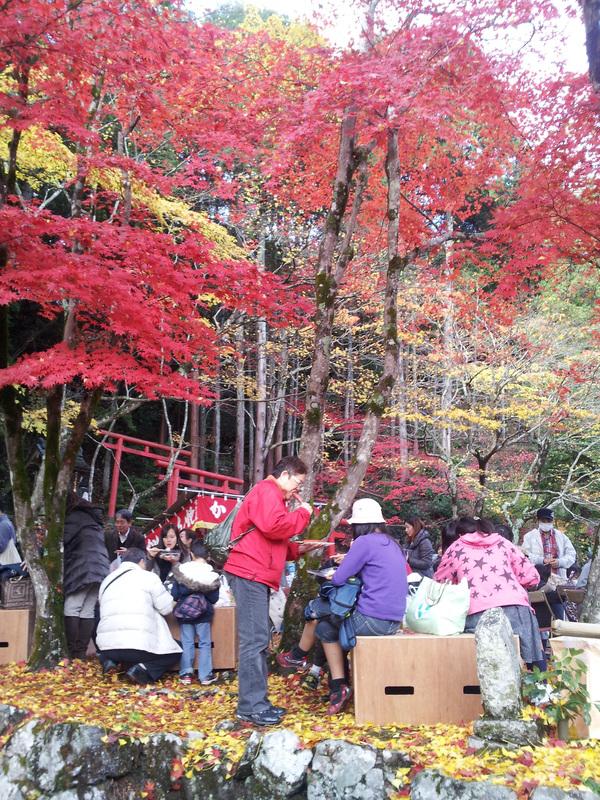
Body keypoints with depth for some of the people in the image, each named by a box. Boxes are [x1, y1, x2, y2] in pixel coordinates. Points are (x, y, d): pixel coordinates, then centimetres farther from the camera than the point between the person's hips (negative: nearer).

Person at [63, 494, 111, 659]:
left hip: (83, 569, -8)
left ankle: (73, 651, -11)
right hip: (100, 569, 8)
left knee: (71, 609, -8)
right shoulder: (92, 516, 26)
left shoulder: (75, 516, -1)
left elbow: (62, 540, -8)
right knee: (87, 611, 4)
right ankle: (81, 652, 1)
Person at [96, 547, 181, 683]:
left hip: (107, 648, 6)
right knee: (175, 653, 17)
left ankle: (109, 660, 9)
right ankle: (143, 670, -7)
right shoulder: (148, 577, 2)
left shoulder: (106, 580, 18)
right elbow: (166, 608, 2)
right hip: (138, 646, -5)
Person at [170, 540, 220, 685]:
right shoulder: (211, 574, -9)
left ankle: (186, 673, 7)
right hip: (203, 613, -1)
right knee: (205, 643, 8)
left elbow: (174, 594, -4)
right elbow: (214, 598, -5)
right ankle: (205, 675, 8)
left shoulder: (181, 571, -8)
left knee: (187, 643, 10)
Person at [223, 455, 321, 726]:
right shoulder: (267, 491, -6)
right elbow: (274, 526, -23)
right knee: (255, 640, -10)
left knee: (259, 639, 12)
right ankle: (251, 706, -8)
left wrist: (299, 549, 15)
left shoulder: (271, 495, 26)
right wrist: (303, 513, -9)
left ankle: (257, 701, 17)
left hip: (256, 575, 11)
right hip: (250, 573, -11)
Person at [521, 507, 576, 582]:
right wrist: (543, 560, -15)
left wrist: (559, 562, -5)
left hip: (559, 578, 2)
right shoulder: (529, 536, 12)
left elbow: (572, 555, 14)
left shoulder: (562, 536, 20)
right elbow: (525, 555, 0)